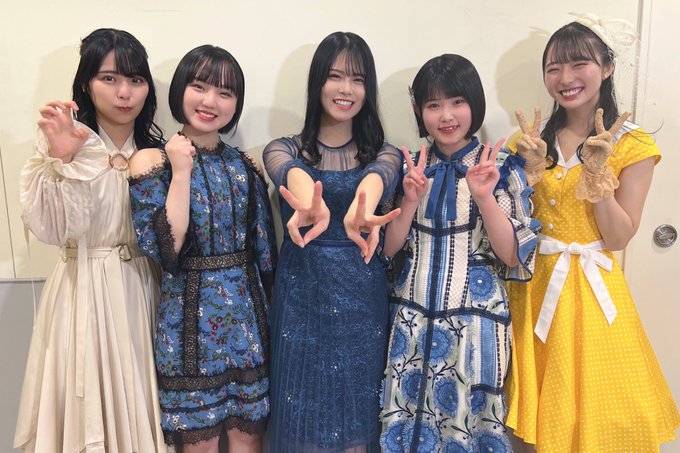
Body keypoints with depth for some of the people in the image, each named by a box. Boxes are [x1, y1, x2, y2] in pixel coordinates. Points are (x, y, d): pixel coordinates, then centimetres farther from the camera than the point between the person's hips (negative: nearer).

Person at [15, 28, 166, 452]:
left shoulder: (155, 145, 4)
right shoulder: (63, 142, -8)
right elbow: (49, 228, -20)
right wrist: (60, 160, -29)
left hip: (141, 287, 4)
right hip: (85, 289, -3)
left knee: (137, 396, 14)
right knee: (89, 399, 9)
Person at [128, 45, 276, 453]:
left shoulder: (246, 165, 5)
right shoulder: (152, 160, -6)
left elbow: (264, 251, 9)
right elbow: (164, 248, -18)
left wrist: (270, 310, 13)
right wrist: (181, 170, -17)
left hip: (246, 313, 3)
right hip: (190, 316, -3)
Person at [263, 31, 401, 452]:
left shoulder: (382, 153, 3)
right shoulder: (285, 149, 1)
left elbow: (377, 178, -22)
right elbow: (292, 175, -24)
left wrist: (361, 211, -47)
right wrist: (312, 205, -49)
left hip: (363, 299, 1)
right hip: (302, 297, 0)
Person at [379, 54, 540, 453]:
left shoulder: (502, 167, -4)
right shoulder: (410, 167, 5)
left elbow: (511, 255, -8)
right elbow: (389, 248, 2)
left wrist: (484, 196, -22)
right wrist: (410, 199, -14)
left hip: (475, 314, -2)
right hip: (413, 312, 3)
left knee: (468, 411, 8)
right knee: (410, 409, 13)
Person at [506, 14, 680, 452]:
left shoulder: (633, 145, -5)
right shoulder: (536, 138, 3)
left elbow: (618, 239, -10)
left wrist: (596, 170, -20)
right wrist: (532, 168, -13)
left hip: (592, 290, -2)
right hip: (535, 284, 3)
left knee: (595, 401, 9)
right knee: (545, 409, 13)